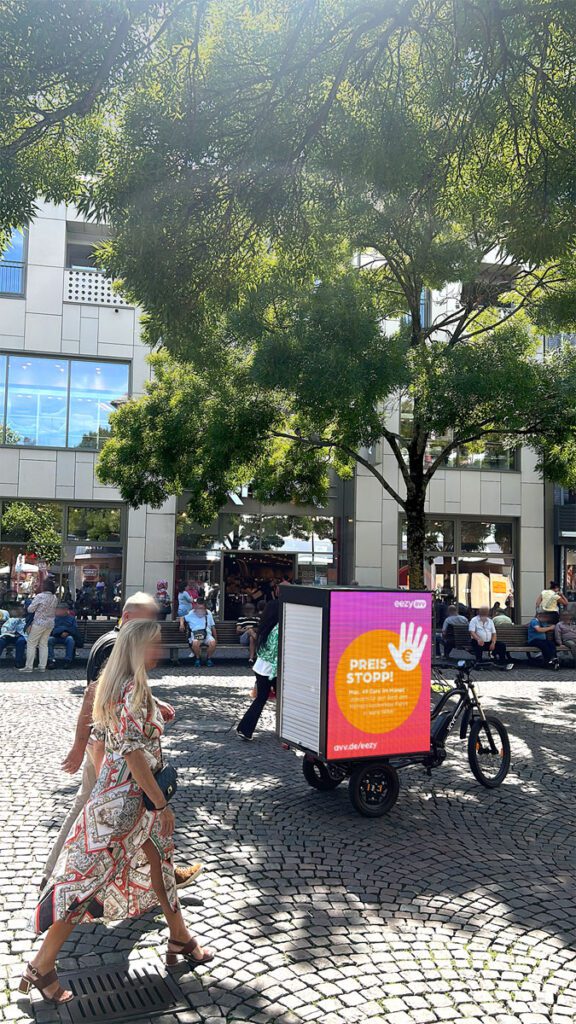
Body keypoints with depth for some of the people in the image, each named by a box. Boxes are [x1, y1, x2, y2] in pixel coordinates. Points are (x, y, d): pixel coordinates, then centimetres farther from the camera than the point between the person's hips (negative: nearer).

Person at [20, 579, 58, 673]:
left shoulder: (40, 596, -15)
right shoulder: (55, 598, 4)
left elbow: (30, 609, -9)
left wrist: (33, 601, 9)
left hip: (39, 623, -6)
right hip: (50, 624, 6)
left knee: (31, 644, 4)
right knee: (44, 644, 13)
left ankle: (29, 666, 4)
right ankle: (42, 666, 12)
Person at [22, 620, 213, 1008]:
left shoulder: (132, 686, 8)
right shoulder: (133, 691, -22)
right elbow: (133, 753, -24)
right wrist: (161, 804, -19)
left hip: (136, 796, 10)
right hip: (123, 798, -10)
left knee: (159, 862, 20)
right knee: (89, 878, 1)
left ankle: (181, 941, 36)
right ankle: (42, 968, 14)